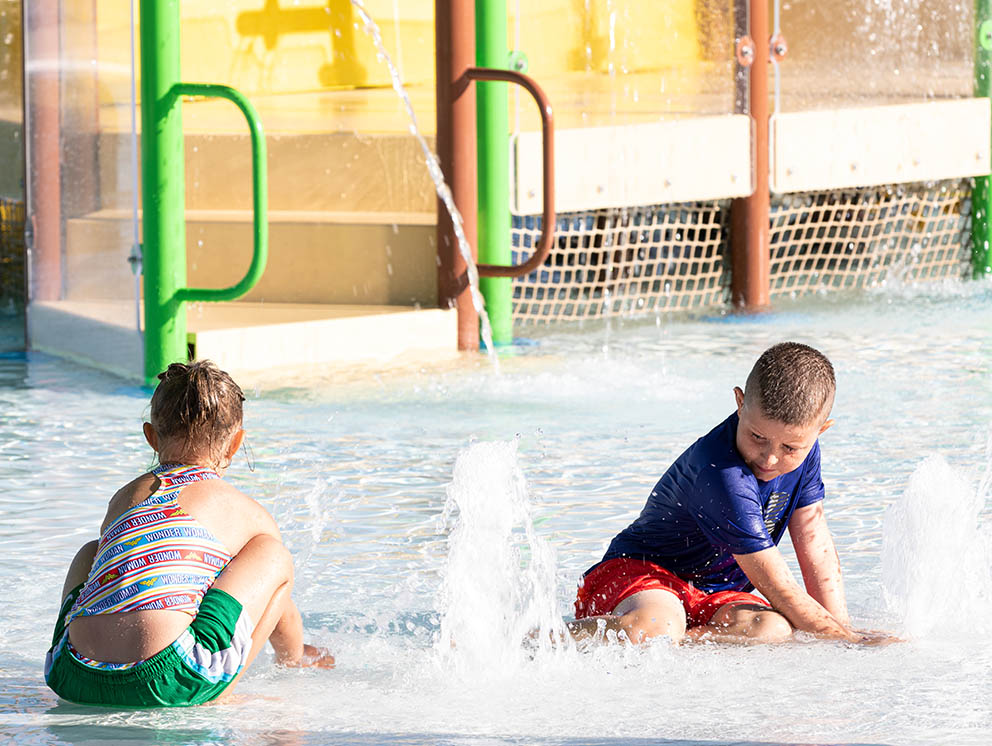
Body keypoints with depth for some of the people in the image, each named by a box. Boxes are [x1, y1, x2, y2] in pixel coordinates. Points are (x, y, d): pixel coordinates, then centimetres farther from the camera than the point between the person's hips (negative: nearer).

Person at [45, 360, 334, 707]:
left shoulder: (123, 499, 27)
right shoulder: (246, 513, 18)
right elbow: (284, 622, 33)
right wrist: (294, 656, 57)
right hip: (170, 684, -5)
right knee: (273, 556, 17)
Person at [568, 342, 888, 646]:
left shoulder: (803, 449, -4)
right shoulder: (722, 475, -30)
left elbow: (817, 553, 3)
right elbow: (780, 590, -26)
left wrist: (841, 626, -8)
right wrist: (848, 640, -20)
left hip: (713, 597, 7)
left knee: (776, 630, -29)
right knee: (653, 629, -43)